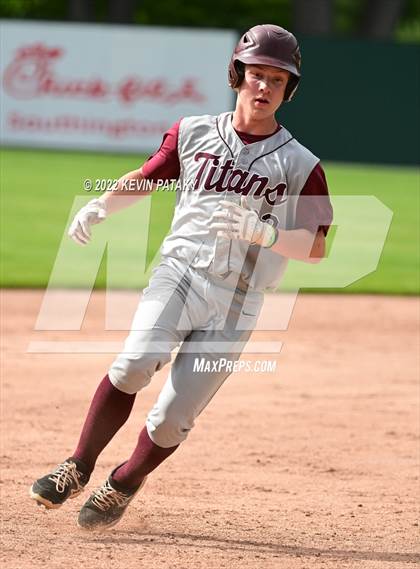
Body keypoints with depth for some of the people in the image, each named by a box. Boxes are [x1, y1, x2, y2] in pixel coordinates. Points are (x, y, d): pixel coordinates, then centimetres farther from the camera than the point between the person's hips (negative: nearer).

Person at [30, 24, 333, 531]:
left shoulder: (299, 165, 2)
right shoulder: (194, 133, 11)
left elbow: (315, 248, -5)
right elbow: (146, 176, 25)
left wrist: (261, 230, -22)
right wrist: (99, 206, 6)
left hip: (236, 304, -1)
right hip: (178, 273, 1)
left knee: (172, 419, -9)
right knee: (134, 364, -27)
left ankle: (124, 484, 21)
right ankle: (79, 467, -11)